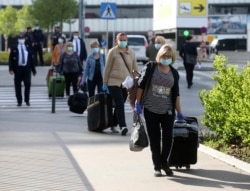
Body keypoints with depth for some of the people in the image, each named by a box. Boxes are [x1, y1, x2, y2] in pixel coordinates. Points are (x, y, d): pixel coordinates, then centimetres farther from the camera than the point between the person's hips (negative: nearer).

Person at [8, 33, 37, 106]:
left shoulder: (27, 48, 10)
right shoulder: (14, 48, 5)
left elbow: (31, 59, 12)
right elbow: (11, 59, 2)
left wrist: (33, 70, 11)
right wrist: (11, 69, -10)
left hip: (26, 69, 1)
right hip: (17, 69, -1)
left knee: (28, 84, -5)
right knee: (18, 86, 1)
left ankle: (27, 100, 8)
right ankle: (19, 101, 10)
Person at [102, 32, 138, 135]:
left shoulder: (131, 53, 9)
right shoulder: (112, 52, -2)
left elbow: (135, 69, 13)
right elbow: (107, 68, 0)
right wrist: (105, 83, 0)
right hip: (114, 82, -4)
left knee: (119, 105, 10)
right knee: (119, 104, -13)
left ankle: (113, 124, 24)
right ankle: (122, 126, -19)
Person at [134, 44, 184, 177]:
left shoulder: (174, 73, 8)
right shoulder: (150, 67, 0)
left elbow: (176, 94, 11)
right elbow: (141, 85, -1)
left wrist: (179, 112, 9)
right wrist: (138, 103, -7)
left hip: (167, 111, 2)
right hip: (151, 110, -2)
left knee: (168, 138, -4)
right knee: (154, 139, 3)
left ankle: (164, 162, 18)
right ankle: (157, 166, 14)